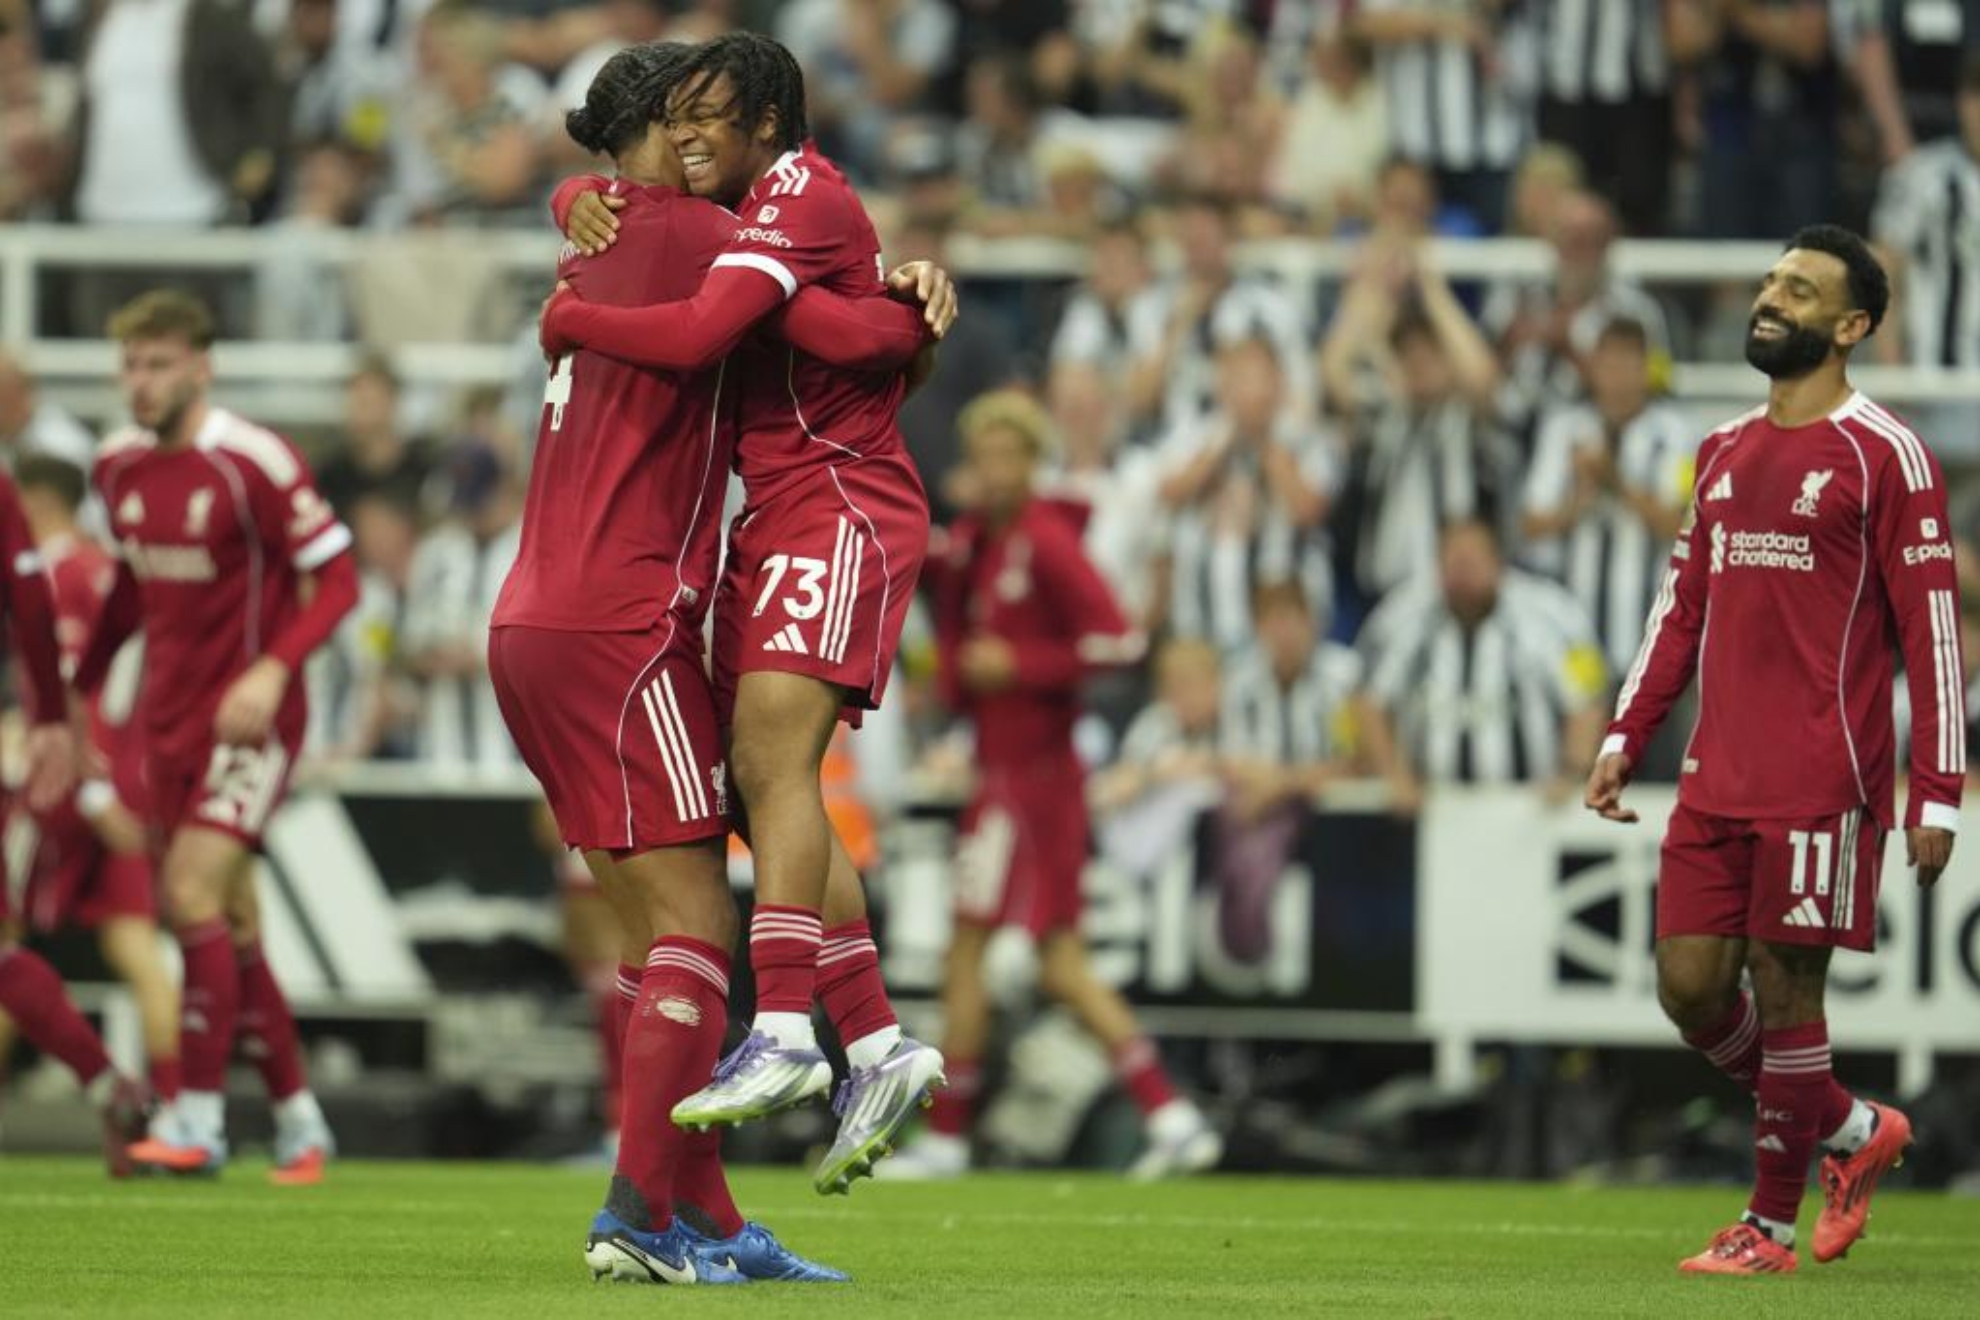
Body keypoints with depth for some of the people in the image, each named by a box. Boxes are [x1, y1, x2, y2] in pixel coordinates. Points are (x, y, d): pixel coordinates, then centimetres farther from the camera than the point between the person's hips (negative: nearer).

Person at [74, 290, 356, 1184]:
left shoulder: (253, 463, -15)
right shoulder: (118, 466, 6)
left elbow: (335, 580, -12)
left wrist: (273, 671, -25)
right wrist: (76, 691, 17)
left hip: (248, 717, -7)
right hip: (170, 721, 7)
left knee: (194, 892, -19)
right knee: (230, 926, 8)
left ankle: (198, 1119, -17)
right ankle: (298, 1120, 18)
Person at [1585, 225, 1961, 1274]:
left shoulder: (1884, 456, -6)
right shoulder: (1724, 452, 16)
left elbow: (1933, 630, -8)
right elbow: (1682, 606, 21)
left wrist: (1937, 794, -13)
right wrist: (1624, 738, 12)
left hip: (1821, 783, -7)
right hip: (1717, 782, 7)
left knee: (1784, 987, -4)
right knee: (1690, 988, 3)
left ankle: (1771, 1225, 7)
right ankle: (1853, 1130, 24)